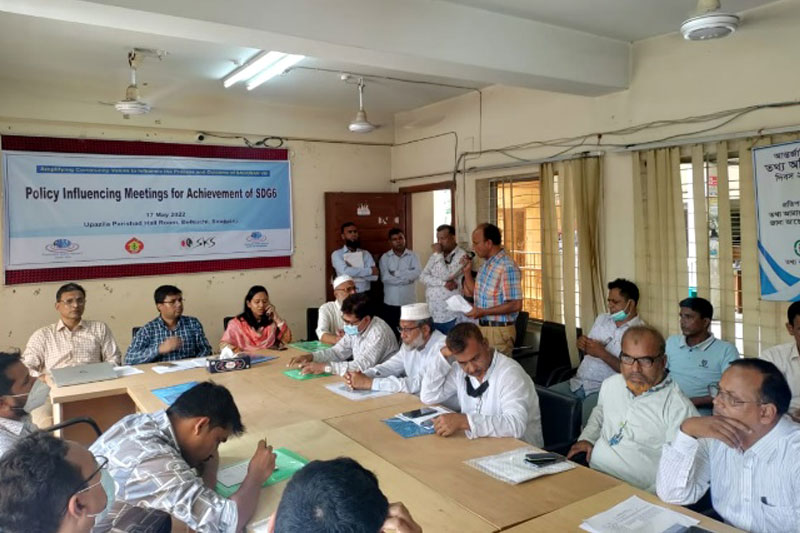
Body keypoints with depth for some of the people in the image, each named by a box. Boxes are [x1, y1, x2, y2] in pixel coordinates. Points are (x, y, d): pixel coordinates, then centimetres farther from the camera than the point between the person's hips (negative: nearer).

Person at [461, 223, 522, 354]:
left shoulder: (507, 267, -19)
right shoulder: (486, 265, 10)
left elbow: (516, 305, -22)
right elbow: (473, 291, 21)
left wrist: (483, 312, -22)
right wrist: (467, 271, 7)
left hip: (499, 330, -8)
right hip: (482, 327, 8)